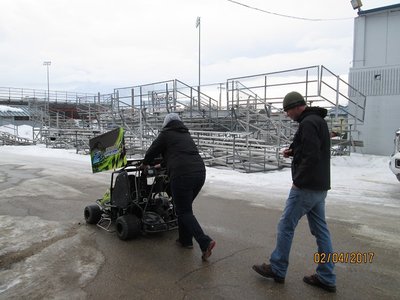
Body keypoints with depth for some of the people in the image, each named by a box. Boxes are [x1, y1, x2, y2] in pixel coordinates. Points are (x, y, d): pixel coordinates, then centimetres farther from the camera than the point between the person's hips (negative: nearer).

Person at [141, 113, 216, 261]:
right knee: (185, 208, 21)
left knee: (184, 212, 0)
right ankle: (185, 240, 27)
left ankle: (205, 242, -12)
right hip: (200, 173, 7)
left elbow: (152, 151, 12)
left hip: (181, 176, -7)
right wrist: (163, 164, 48)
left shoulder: (166, 134, 7)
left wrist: (145, 164, 32)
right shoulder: (186, 134, 26)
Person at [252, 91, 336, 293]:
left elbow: (312, 156, -25)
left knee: (286, 226, 2)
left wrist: (298, 180, -17)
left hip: (306, 187, -10)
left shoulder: (307, 123, -17)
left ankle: (277, 269, 16)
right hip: (320, 186, 10)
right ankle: (326, 278, 20)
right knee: (320, 230, 12)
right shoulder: (319, 120, 16)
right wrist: (293, 152, 8)